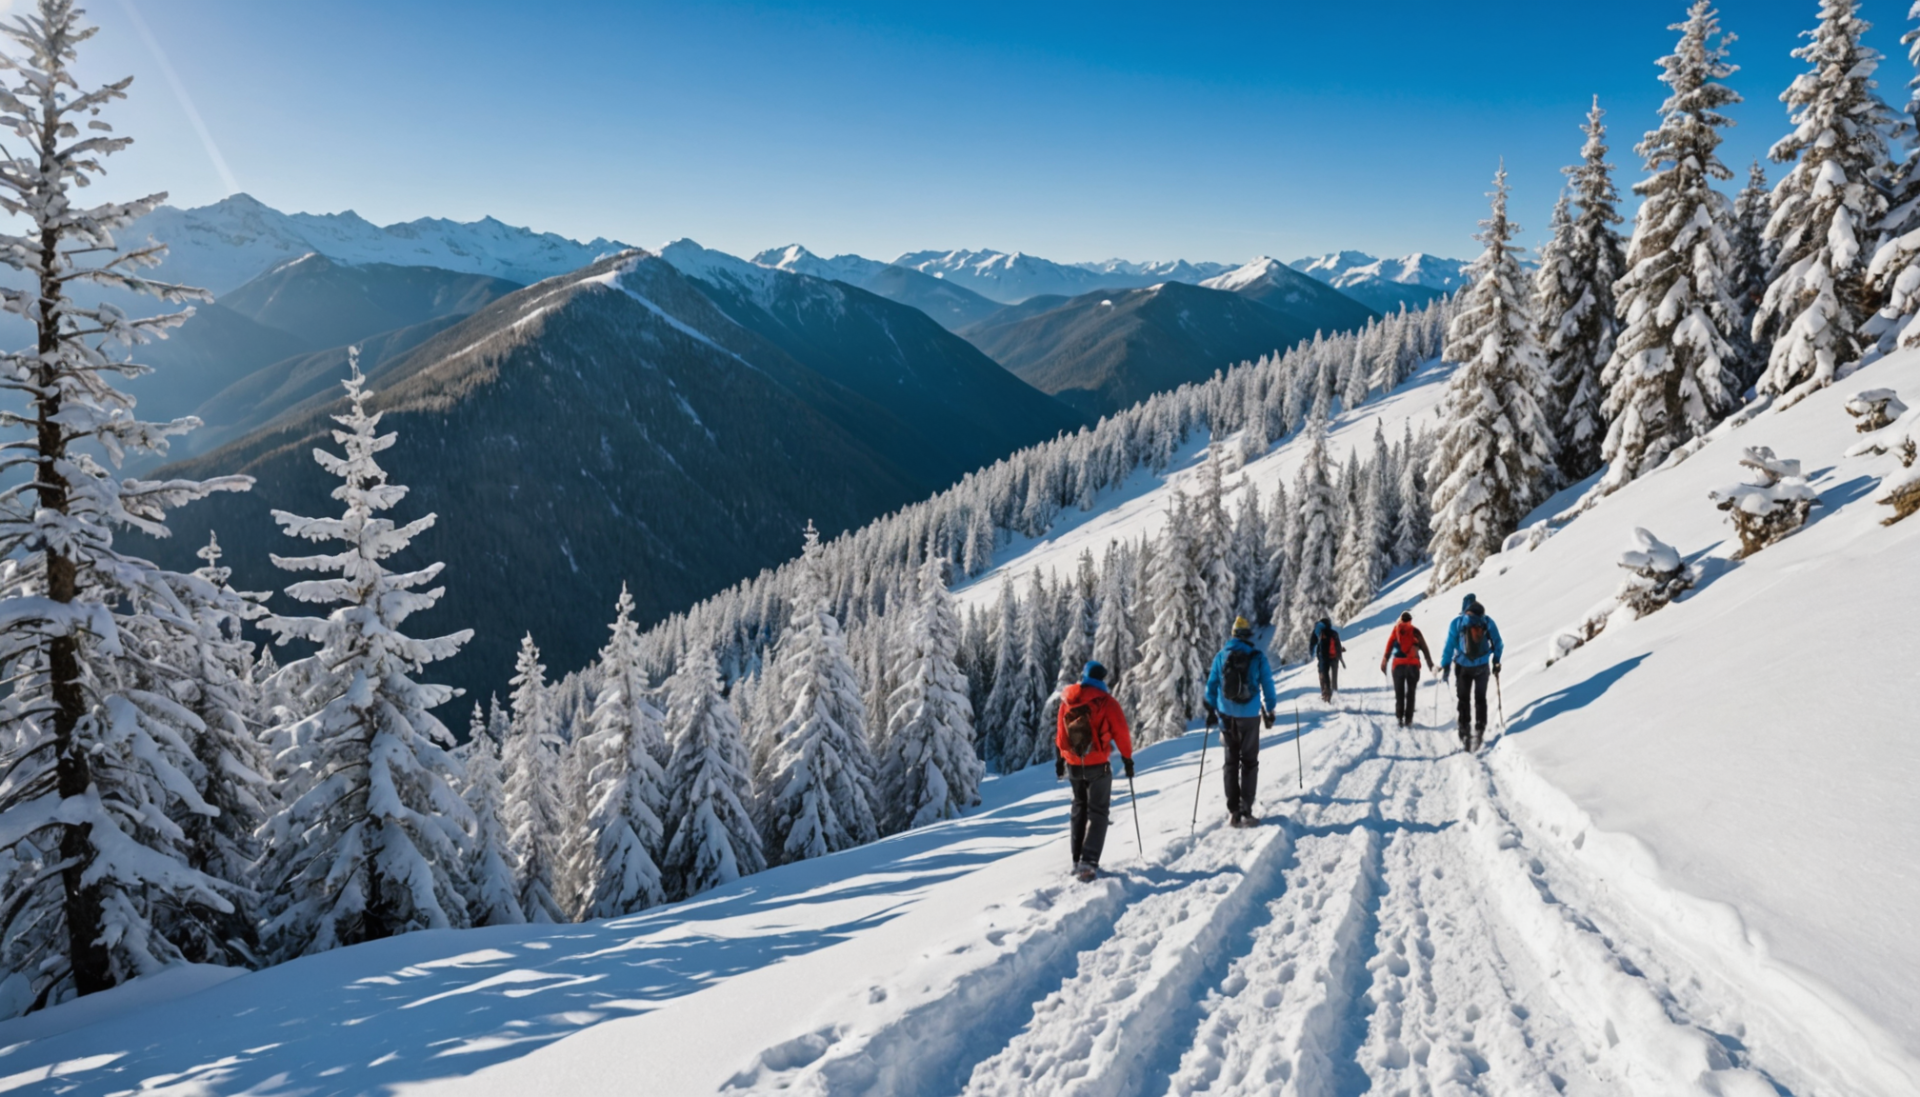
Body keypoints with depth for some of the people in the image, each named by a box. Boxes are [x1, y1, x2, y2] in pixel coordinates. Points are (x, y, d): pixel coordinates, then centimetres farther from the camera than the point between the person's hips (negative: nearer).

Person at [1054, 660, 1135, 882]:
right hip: (1098, 764, -4)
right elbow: (1121, 732, -8)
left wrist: (1059, 759, 19)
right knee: (1097, 812, 2)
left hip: (1073, 764, 4)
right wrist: (1127, 757, 4)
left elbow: (1059, 731, 10)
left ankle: (1077, 860, 19)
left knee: (1079, 808, 20)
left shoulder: (1067, 700, 3)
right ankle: (1088, 862, -12)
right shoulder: (1106, 701, -10)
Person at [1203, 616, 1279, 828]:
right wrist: (1270, 711, 12)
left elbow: (1212, 685, 5)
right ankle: (1246, 811, 0)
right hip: (1250, 716, -2)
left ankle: (1233, 812, 7)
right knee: (1249, 762, 6)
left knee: (1231, 762, 10)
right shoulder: (1258, 657, -5)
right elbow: (1267, 685, -1)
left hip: (1227, 715, 2)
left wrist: (1211, 711, 15)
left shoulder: (1222, 656, 1)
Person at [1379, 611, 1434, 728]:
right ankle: (1408, 719, -1)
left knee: (1399, 692, 8)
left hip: (1398, 665, 0)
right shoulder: (1415, 632, 3)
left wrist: (1384, 663, 7)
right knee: (1410, 693, 5)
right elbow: (1424, 648, 5)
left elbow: (1388, 648, 2)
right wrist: (1430, 664, 11)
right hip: (1413, 665, 0)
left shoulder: (1395, 631, 4)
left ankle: (1399, 717, -3)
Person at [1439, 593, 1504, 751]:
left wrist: (1444, 666, -3)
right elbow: (1498, 645, 1)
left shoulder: (1456, 623, -11)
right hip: (1482, 667, 1)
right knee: (1480, 699, 16)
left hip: (1463, 667, -1)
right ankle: (1479, 730, 9)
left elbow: (1449, 646, -10)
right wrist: (1496, 663, 15)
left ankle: (1465, 733, 5)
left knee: (1464, 700, 10)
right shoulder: (1488, 622, -6)